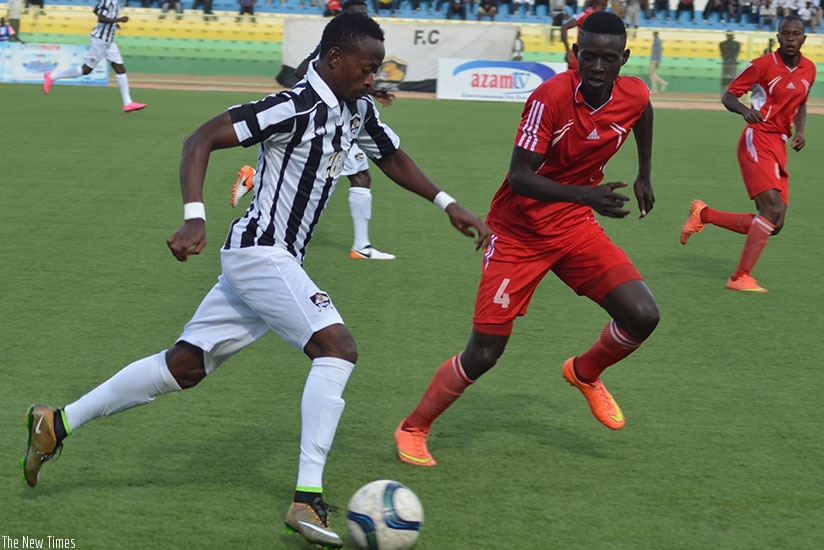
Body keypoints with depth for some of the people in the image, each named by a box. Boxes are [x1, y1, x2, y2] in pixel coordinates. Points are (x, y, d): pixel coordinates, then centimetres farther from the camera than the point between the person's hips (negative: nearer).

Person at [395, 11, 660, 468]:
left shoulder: (635, 96, -9)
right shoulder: (551, 97, -26)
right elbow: (518, 177, -28)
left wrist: (644, 176, 22)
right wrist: (585, 194, -40)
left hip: (576, 226, 5)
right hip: (518, 232, -5)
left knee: (642, 316, -14)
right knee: (483, 353, -5)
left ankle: (585, 373, 19)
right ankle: (413, 429, 17)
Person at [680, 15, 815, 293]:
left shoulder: (809, 69, 10)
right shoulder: (763, 64, -8)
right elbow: (728, 96, -5)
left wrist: (800, 131, 7)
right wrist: (745, 110, -26)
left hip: (779, 147, 7)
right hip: (758, 141, -7)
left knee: (773, 225, 3)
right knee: (773, 209, -22)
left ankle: (703, 214, 18)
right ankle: (740, 278, -18)